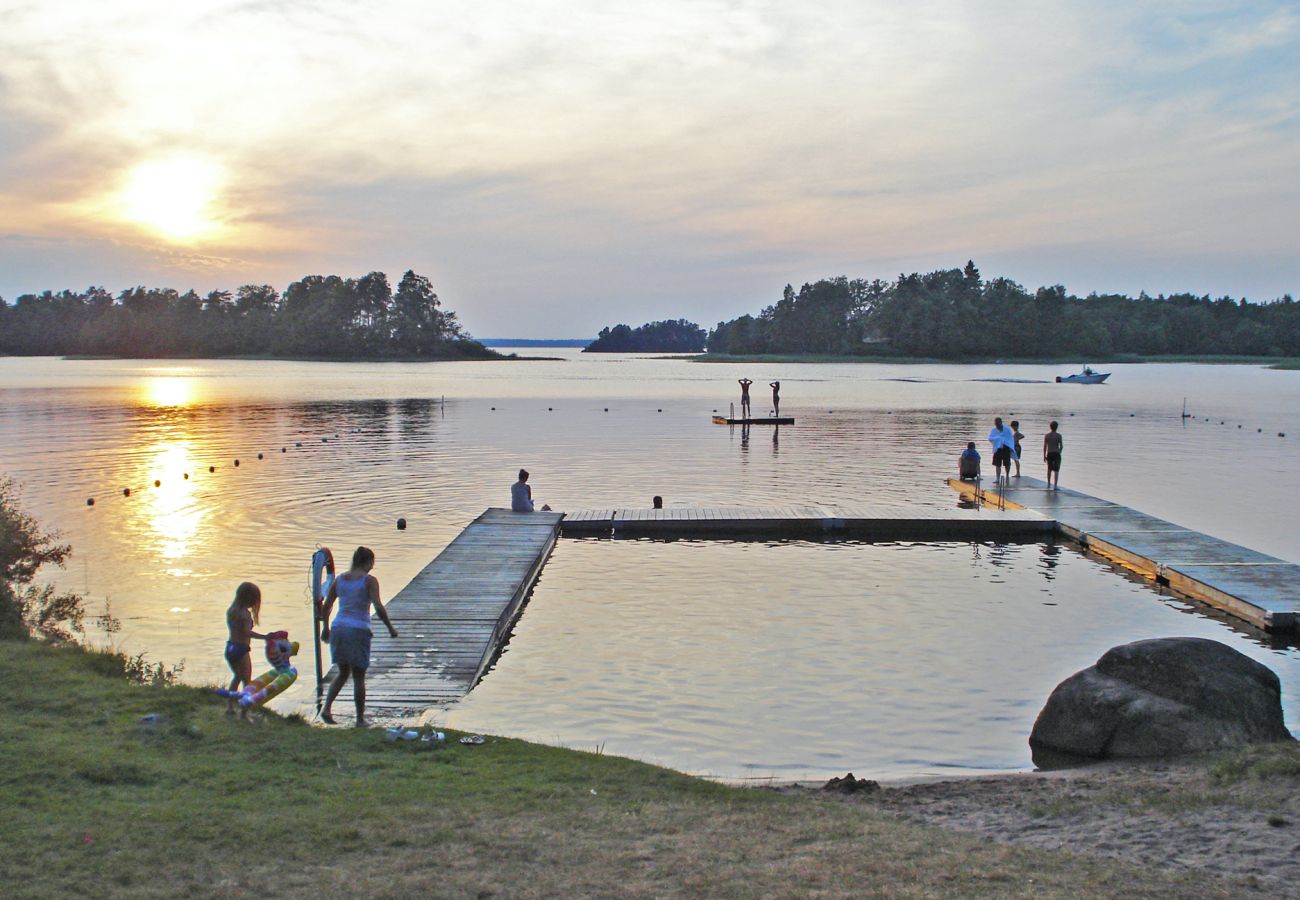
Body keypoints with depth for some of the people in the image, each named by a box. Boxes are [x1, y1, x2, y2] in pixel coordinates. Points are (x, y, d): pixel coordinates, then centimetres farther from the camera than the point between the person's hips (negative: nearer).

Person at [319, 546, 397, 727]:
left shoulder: (339, 579, 8)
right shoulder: (369, 580, -7)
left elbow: (326, 606, 10)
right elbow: (379, 607, -15)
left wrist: (325, 628, 23)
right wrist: (390, 628, -4)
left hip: (339, 628, 5)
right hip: (359, 630, -5)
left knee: (343, 673, 20)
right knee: (358, 677, 6)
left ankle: (326, 708, 6)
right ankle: (360, 719, 12)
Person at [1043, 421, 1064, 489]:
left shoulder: (1046, 435, -2)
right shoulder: (1059, 435, -7)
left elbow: (1044, 446, -2)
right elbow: (1061, 446, -6)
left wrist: (1044, 456, 6)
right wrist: (1059, 453, 12)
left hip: (1049, 454, 3)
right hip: (1056, 454, -3)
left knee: (1049, 469, 18)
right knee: (1056, 470, 0)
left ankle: (1048, 484, 28)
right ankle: (1056, 486, -5)